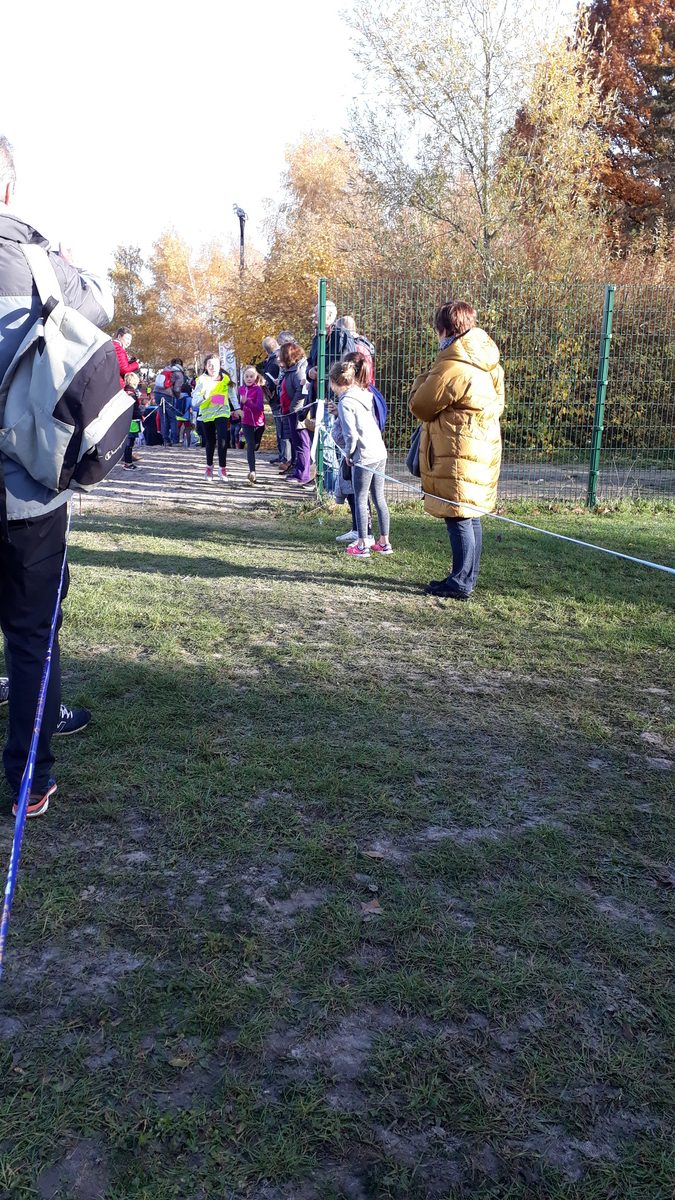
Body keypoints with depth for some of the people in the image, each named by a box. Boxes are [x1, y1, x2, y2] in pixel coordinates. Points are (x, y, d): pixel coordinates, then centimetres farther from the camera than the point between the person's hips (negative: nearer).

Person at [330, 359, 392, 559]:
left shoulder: (345, 402, -12)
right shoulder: (363, 395, 11)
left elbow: (351, 434, -17)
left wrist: (348, 453, -1)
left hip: (364, 457, -8)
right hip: (380, 452, 8)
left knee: (360, 500, 2)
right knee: (379, 498, 14)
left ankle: (362, 546, 6)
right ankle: (384, 542, 21)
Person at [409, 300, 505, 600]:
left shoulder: (452, 368, -19)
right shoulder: (488, 363, 10)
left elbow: (420, 406, -11)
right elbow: (497, 403, 19)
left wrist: (423, 380, 7)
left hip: (457, 454, -9)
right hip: (483, 448, 9)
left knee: (458, 517, -4)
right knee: (470, 516, 15)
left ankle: (460, 582, 1)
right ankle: (467, 576, 24)